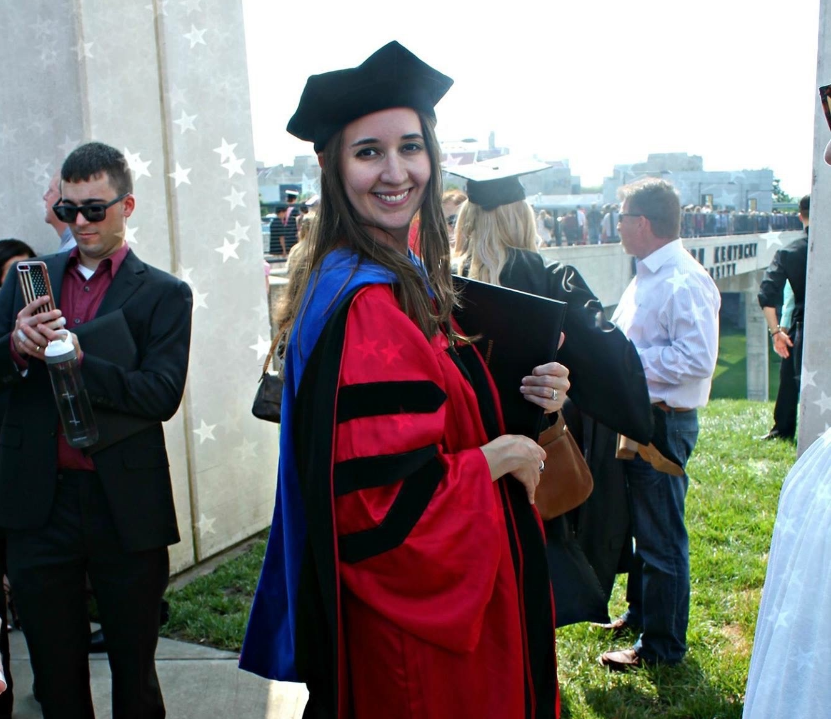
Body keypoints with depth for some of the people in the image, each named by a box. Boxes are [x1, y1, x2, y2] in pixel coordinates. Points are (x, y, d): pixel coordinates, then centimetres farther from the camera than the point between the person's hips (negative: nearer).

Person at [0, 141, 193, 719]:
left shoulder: (164, 294, -1)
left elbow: (163, 394, -12)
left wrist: (76, 359, -23)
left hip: (125, 505, -3)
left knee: (134, 669, 12)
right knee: (55, 670, 16)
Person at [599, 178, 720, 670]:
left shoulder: (685, 282, -21)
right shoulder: (648, 275, 11)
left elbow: (697, 358, -28)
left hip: (664, 424, -10)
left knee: (661, 537, 3)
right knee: (641, 523, 23)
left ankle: (662, 645, 19)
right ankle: (640, 613, 41)